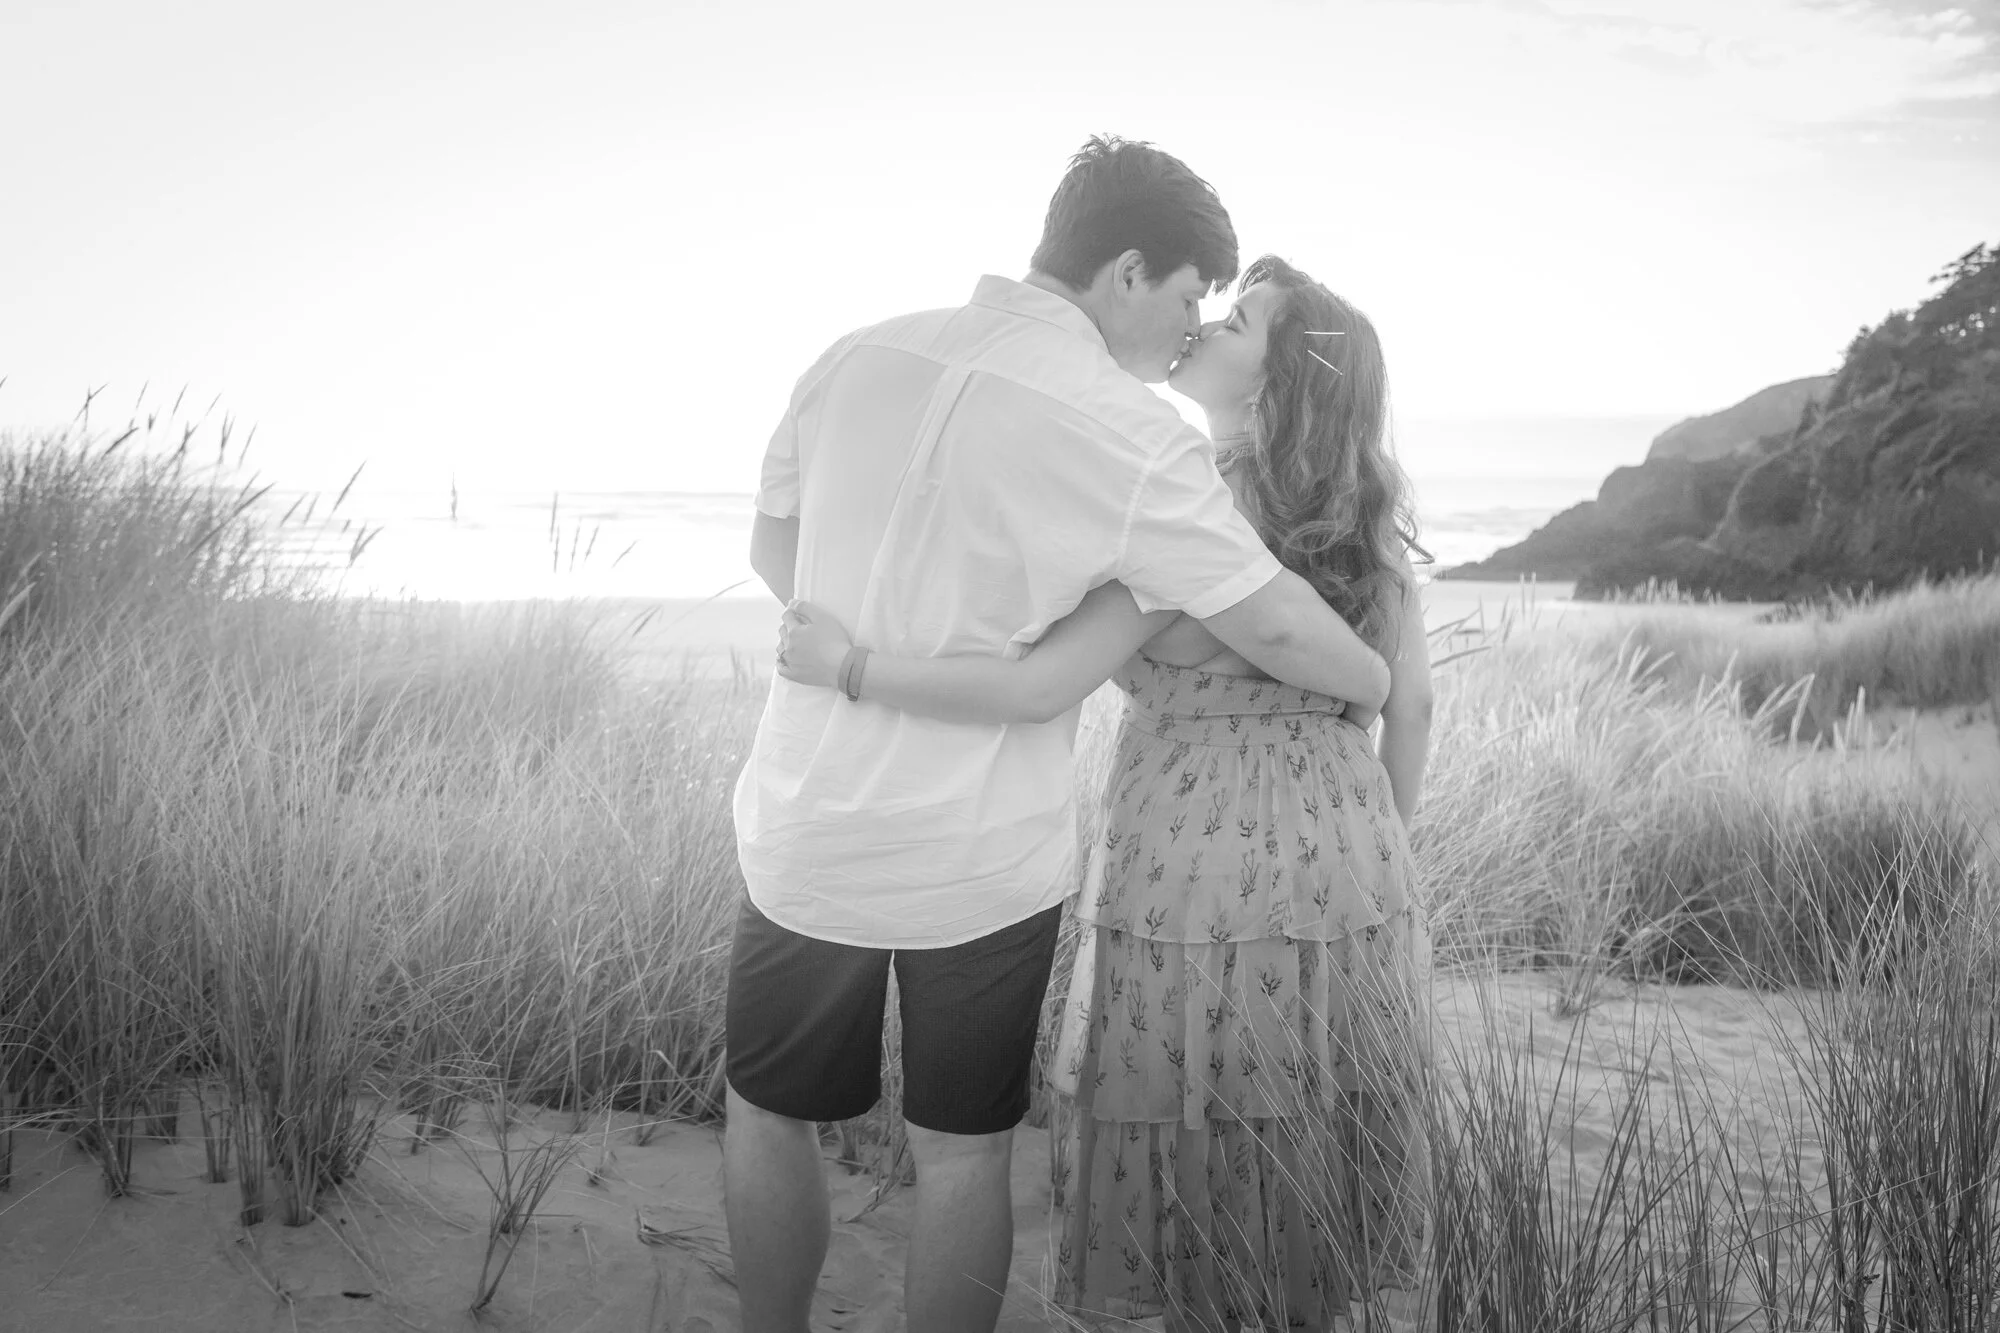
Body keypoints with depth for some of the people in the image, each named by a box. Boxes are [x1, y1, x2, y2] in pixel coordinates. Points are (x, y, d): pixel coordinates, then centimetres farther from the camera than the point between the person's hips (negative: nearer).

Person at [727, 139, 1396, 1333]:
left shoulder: (856, 360, -1)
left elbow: (774, 551, 10)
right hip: (986, 863, -3)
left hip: (810, 832, 4)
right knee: (964, 1155, 15)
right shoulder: (1126, 430, -16)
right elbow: (1269, 623, -13)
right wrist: (1384, 685, 5)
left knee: (770, 1110, 23)